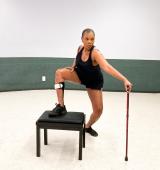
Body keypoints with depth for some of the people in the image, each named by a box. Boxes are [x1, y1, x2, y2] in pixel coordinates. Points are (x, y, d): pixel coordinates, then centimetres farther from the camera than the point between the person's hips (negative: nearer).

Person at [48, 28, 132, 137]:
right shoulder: (80, 48, -17)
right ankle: (61, 107, -19)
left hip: (94, 81, -3)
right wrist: (73, 66, -9)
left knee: (98, 109, -4)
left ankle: (88, 126, 30)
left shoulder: (95, 53, -35)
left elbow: (107, 68, -52)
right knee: (59, 73, -24)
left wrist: (124, 80, -66)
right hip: (80, 75, 3)